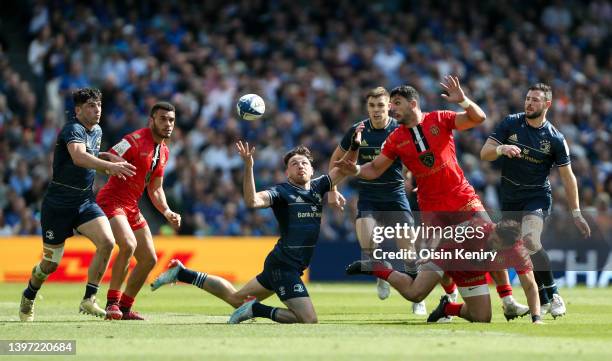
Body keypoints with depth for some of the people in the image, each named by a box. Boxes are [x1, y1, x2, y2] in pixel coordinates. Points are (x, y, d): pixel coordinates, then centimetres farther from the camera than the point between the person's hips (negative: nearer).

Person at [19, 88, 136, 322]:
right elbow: (79, 157, -39)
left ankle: (88, 300, -11)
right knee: (51, 263, 3)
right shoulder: (73, 130, -18)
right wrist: (109, 165, -52)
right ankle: (28, 298, 33)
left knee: (107, 242, -19)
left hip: (85, 202, 6)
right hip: (58, 204, -6)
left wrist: (108, 158, 7)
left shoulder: (97, 131, 8)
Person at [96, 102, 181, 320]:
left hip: (132, 207, 9)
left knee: (149, 260, 7)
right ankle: (112, 302, -20)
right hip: (112, 201, -9)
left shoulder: (163, 151, 12)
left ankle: (124, 308, 20)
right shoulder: (135, 140, -14)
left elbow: (156, 189, 20)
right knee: (129, 244, -30)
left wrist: (167, 212, 8)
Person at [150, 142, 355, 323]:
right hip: (284, 266, -8)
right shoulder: (281, 192, -11)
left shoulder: (317, 187, 11)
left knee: (236, 298, 22)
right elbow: (252, 201, -29)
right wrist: (249, 166, -37)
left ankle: (182, 273, 30)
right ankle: (256, 309, -5)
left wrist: (354, 146, 1)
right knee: (309, 321, -16)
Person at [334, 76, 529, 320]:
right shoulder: (395, 139, 2)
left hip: (462, 197, -1)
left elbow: (478, 119, -9)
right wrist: (356, 170, -14)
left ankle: (508, 302, -1)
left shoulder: (440, 119, -3)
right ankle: (452, 299, 22)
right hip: (431, 207, 2)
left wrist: (462, 101, -26)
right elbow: (375, 169, 6)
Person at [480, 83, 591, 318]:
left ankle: (553, 294, -17)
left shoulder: (555, 138, -7)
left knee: (530, 239, -28)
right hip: (510, 199, 4)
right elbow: (484, 153, -8)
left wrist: (576, 214, -2)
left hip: (537, 197, -4)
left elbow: (567, 177, -1)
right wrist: (501, 149, -31)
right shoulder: (510, 124, -3)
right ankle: (543, 300, 23)